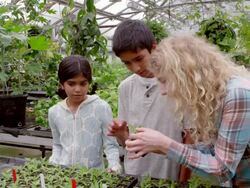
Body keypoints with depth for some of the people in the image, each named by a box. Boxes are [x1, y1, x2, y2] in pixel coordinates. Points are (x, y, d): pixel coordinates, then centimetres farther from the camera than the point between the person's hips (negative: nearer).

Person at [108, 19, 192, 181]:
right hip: (133, 174, 4)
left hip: (170, 177, -3)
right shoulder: (125, 87, -1)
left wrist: (184, 180, -6)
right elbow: (127, 142, 5)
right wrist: (121, 134, -15)